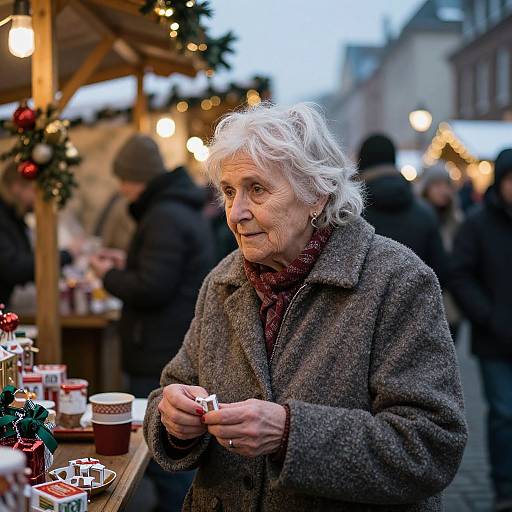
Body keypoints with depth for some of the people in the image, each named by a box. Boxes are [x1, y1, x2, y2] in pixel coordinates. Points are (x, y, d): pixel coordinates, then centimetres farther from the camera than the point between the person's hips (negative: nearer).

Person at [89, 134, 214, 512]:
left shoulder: (164, 217, -18)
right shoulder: (184, 210, 16)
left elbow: (151, 289, -23)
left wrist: (110, 276, -7)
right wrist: (127, 265, 16)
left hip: (161, 356, -11)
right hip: (179, 350, 11)